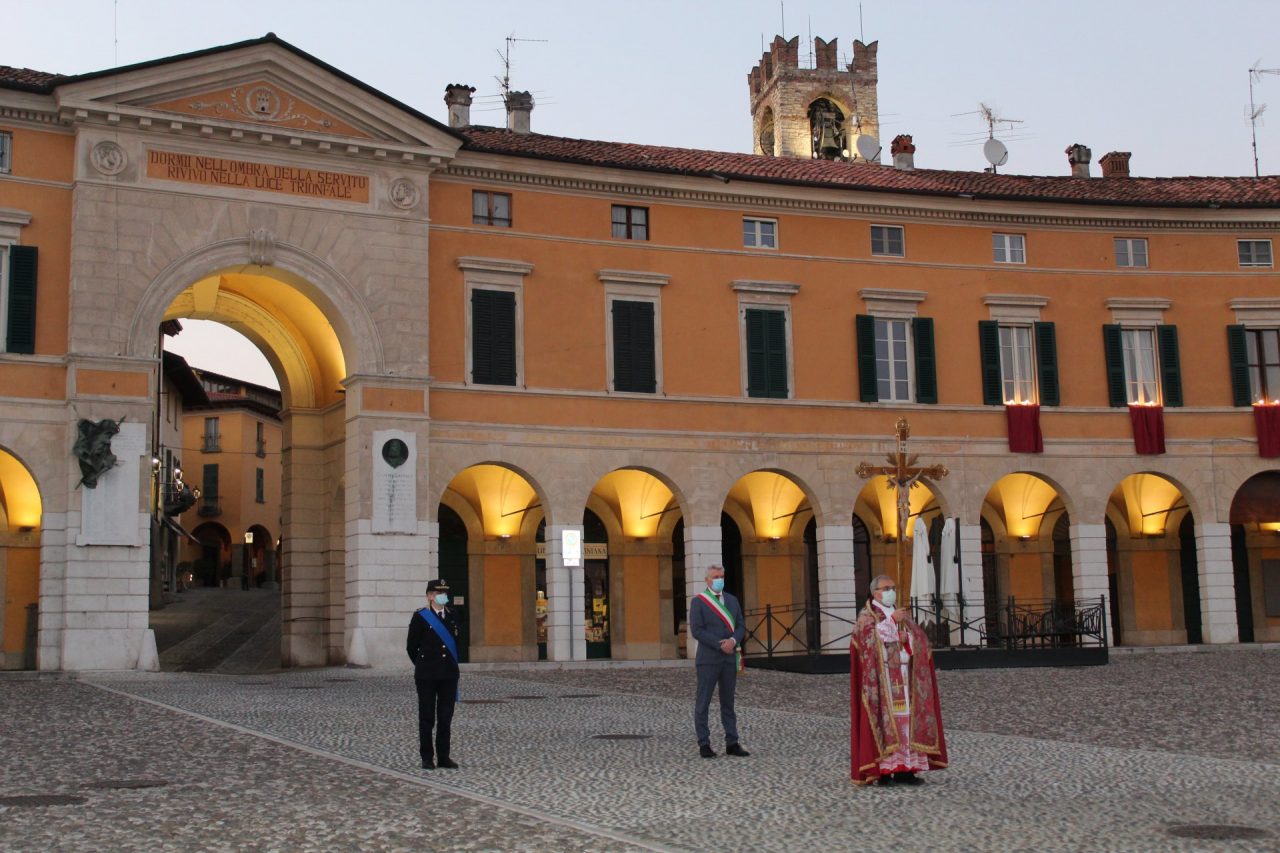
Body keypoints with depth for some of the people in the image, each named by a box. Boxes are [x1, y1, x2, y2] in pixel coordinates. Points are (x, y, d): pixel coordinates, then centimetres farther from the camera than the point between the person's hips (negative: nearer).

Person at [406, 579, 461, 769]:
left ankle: (443, 757, 13)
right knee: (427, 718, 3)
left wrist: (452, 667, 14)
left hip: (449, 674, 4)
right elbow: (411, 647, 0)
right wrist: (423, 666, 8)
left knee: (446, 718, 6)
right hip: (427, 675, -4)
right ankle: (427, 758, 9)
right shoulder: (420, 617, -4)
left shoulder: (451, 617, 10)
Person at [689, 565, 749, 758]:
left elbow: (741, 627, 9)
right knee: (703, 702, -1)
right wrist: (720, 645, -16)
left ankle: (732, 744, 9)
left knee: (728, 702, 7)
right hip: (708, 658, -5)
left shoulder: (732, 600, 13)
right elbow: (696, 630, -12)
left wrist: (733, 640, -12)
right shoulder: (698, 601, -3)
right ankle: (704, 744, 3)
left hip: (729, 658, 5)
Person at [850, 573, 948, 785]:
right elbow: (870, 636, -17)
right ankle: (883, 770, -12)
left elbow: (920, 639, 9)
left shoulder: (902, 615, 20)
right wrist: (892, 620, -19)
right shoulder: (867, 615, 3)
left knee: (906, 720, 0)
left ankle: (904, 769, 1)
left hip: (903, 678, 6)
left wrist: (907, 637, -11)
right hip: (881, 678, -6)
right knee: (884, 719, -11)